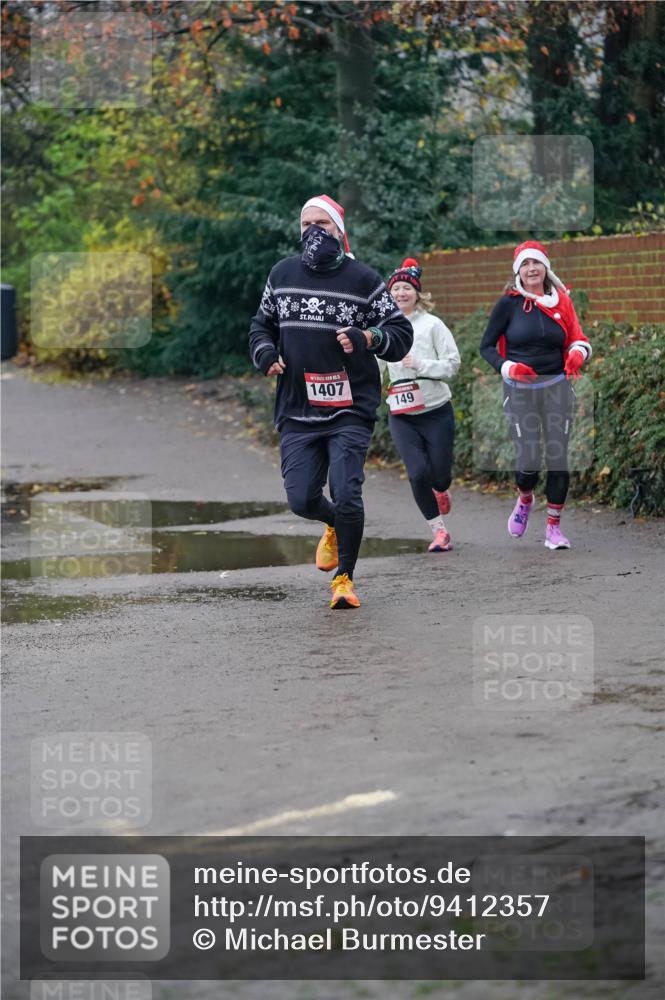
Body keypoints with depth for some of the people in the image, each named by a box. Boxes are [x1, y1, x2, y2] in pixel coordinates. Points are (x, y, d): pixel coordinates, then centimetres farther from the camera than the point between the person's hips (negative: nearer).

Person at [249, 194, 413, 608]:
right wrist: (265, 352, 2)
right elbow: (262, 324, 23)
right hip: (297, 411, 3)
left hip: (350, 410, -3)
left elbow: (402, 334, 1)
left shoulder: (363, 279, 0)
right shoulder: (283, 274, 10)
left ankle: (344, 578, 7)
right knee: (301, 499, -1)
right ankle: (334, 528, 35)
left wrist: (367, 338, -18)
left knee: (346, 496, -13)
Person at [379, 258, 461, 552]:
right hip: (401, 416, 1)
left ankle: (441, 491, 44)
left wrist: (420, 365, -17)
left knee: (440, 473, 4)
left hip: (436, 410, -1)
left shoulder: (432, 324, -3)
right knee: (418, 473, -12)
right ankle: (439, 531, 2)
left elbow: (452, 363, -5)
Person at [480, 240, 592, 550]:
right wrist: (507, 367, -15)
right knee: (528, 459, -9)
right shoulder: (508, 303, -2)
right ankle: (524, 500, 27)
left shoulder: (560, 301, 5)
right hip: (520, 390, -2)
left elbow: (577, 339, 11)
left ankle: (553, 527, 11)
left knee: (558, 456, -2)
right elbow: (487, 346, 3)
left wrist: (577, 353, -13)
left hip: (557, 387, 2)